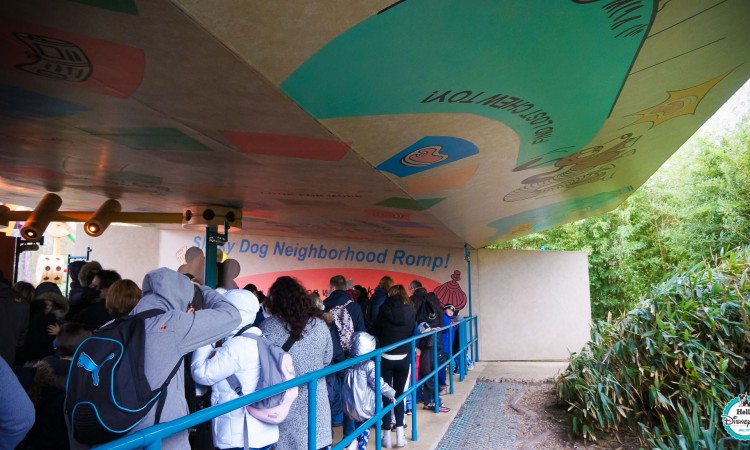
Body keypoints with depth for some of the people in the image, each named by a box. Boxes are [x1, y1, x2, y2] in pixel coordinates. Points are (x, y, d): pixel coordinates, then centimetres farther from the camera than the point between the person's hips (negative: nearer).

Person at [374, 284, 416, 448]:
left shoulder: (384, 309, -4)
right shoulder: (411, 311, -2)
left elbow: (376, 331, 5)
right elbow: (412, 333, 8)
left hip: (385, 357, -1)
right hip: (403, 357, 1)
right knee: (399, 394, 13)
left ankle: (387, 436, 8)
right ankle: (400, 435, 10)